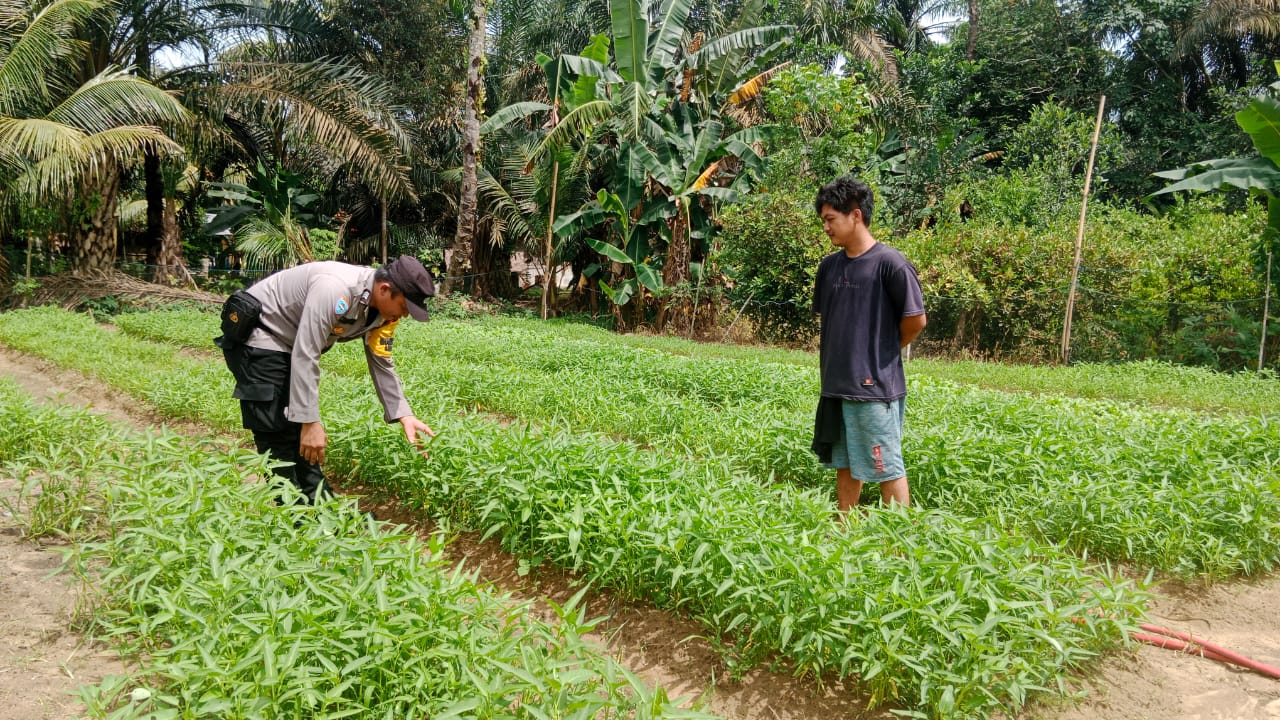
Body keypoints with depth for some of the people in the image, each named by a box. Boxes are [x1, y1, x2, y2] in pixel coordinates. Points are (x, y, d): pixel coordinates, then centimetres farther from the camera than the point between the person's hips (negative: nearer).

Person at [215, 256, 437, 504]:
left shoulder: (381, 309, -6)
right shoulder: (336, 289, -34)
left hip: (287, 344, 9)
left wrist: (404, 415, -7)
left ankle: (318, 503, 19)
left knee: (301, 429, 12)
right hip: (255, 336, -9)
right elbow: (305, 357, -34)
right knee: (277, 432, -8)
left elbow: (382, 364, 2)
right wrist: (311, 422, -32)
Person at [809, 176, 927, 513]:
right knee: (845, 464, 16)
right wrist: (831, 362, 9)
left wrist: (885, 352, 3)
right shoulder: (829, 266, 8)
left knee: (887, 469, 2)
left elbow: (915, 320, -10)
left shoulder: (889, 263, -13)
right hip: (835, 385, 7)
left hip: (875, 386, -7)